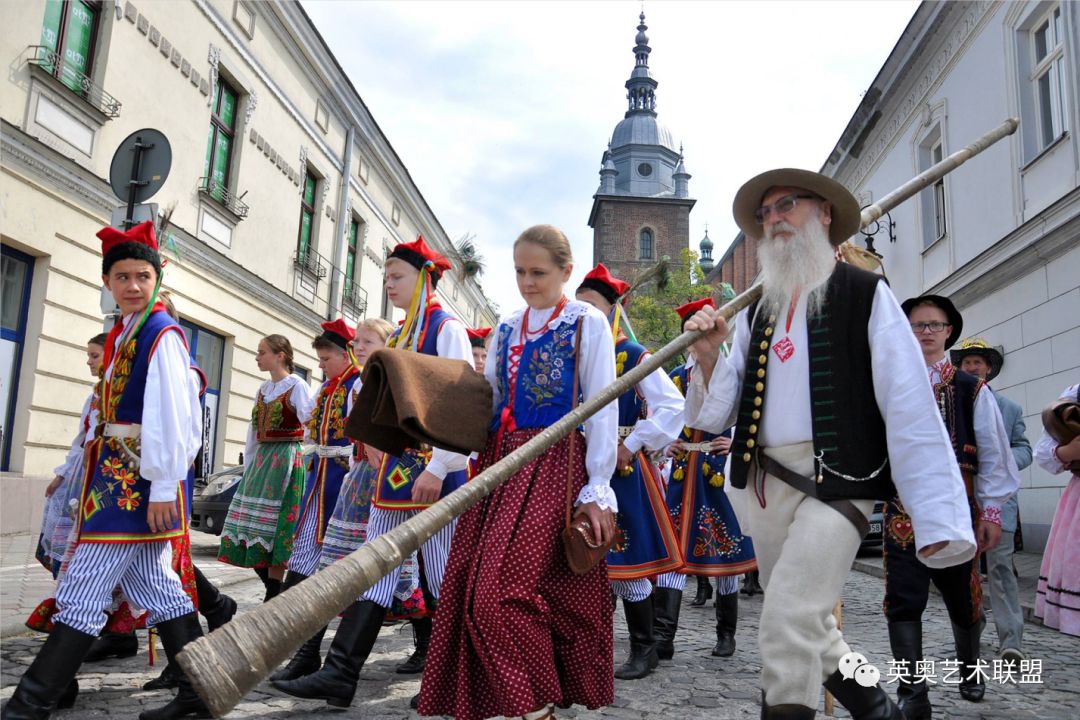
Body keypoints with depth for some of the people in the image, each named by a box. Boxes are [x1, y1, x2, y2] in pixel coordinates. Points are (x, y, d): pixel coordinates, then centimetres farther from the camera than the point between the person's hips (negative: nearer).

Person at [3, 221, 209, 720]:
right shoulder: (123, 334, 16)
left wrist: (164, 485, -20)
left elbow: (172, 415, -18)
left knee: (85, 586, -5)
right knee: (155, 584, 12)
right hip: (122, 473, 10)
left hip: (138, 476, -10)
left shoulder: (162, 334, -11)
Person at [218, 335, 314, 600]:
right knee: (255, 523, 5)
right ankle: (271, 585, 16)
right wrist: (248, 466, 16)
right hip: (261, 458, 8)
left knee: (274, 527, -7)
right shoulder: (263, 390, 16)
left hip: (285, 458, -8)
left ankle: (273, 596, 0)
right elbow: (254, 431, 17)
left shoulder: (297, 386, -6)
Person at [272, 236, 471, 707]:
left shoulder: (446, 330, -7)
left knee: (443, 578, 1)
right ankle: (340, 674, 10)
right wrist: (374, 440, 10)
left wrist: (438, 468, -21)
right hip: (395, 469, 8)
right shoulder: (396, 338, 17)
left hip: (434, 469, -8)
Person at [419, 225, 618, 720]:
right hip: (501, 463, 6)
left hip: (554, 466, -6)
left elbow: (602, 408, -5)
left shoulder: (588, 323, 0)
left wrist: (598, 489, -11)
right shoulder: (507, 329, 17)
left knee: (507, 589, -13)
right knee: (471, 587, 4)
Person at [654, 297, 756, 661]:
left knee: (724, 549, 6)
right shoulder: (675, 377, 12)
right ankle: (663, 636, -3)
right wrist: (667, 445, 0)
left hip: (721, 474, -2)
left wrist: (735, 443, -14)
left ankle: (726, 634, 21)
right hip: (682, 476, 3)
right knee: (673, 548, -3)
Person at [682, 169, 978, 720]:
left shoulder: (866, 295, -1)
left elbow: (909, 406, -9)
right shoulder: (755, 314, 14)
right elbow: (718, 415, 12)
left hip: (837, 482, -6)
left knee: (789, 625, -17)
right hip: (765, 483, 6)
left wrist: (937, 518, -16)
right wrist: (709, 357, -7)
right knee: (808, 627, 16)